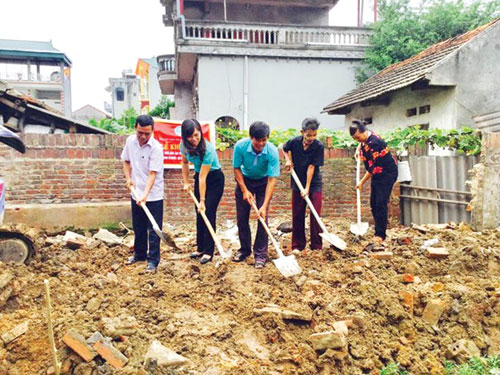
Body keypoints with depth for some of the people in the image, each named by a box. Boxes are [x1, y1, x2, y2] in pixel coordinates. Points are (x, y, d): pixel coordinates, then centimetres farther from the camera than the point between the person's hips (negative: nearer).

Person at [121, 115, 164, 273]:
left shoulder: (156, 148, -20)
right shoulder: (130, 141, -1)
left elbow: (152, 174, -23)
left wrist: (145, 195, -32)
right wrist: (128, 178, 0)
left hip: (153, 196, -6)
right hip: (136, 193, 6)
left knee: (153, 230, 1)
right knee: (138, 227, 19)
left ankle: (153, 260, 12)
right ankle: (139, 254, 37)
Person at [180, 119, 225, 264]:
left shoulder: (208, 149, -32)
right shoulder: (184, 145, -14)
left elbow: (203, 177, -31)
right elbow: (185, 162, 7)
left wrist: (202, 201, -26)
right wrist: (186, 182, 2)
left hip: (214, 179, -6)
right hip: (199, 177, 6)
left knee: (208, 213, -9)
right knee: (199, 214, 8)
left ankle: (208, 252, -1)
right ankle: (201, 249, 18)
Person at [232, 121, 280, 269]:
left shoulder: (272, 151, -31)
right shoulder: (240, 146, -27)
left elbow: (272, 179, -29)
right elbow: (237, 168, -12)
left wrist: (265, 205, -34)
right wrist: (245, 190, -18)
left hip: (263, 183, -2)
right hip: (244, 180, 2)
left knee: (262, 218, -9)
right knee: (241, 218, 5)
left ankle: (260, 255, 1)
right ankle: (245, 249, 23)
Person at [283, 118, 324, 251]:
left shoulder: (319, 146, -17)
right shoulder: (294, 142, -10)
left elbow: (311, 167, -18)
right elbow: (285, 149, 15)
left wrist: (307, 188, -17)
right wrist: (288, 159, -3)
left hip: (314, 184, -2)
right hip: (297, 183, 3)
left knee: (315, 215, -4)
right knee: (297, 215, 6)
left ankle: (317, 246, 6)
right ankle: (298, 245, 16)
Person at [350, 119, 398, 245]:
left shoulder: (374, 143, -28)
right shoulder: (365, 138, -1)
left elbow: (373, 167, -24)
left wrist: (362, 182, -17)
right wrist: (358, 149, 10)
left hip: (387, 173, -9)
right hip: (377, 174, 9)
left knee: (380, 204, -12)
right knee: (373, 203, 9)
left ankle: (380, 235, -7)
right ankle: (378, 232, 17)